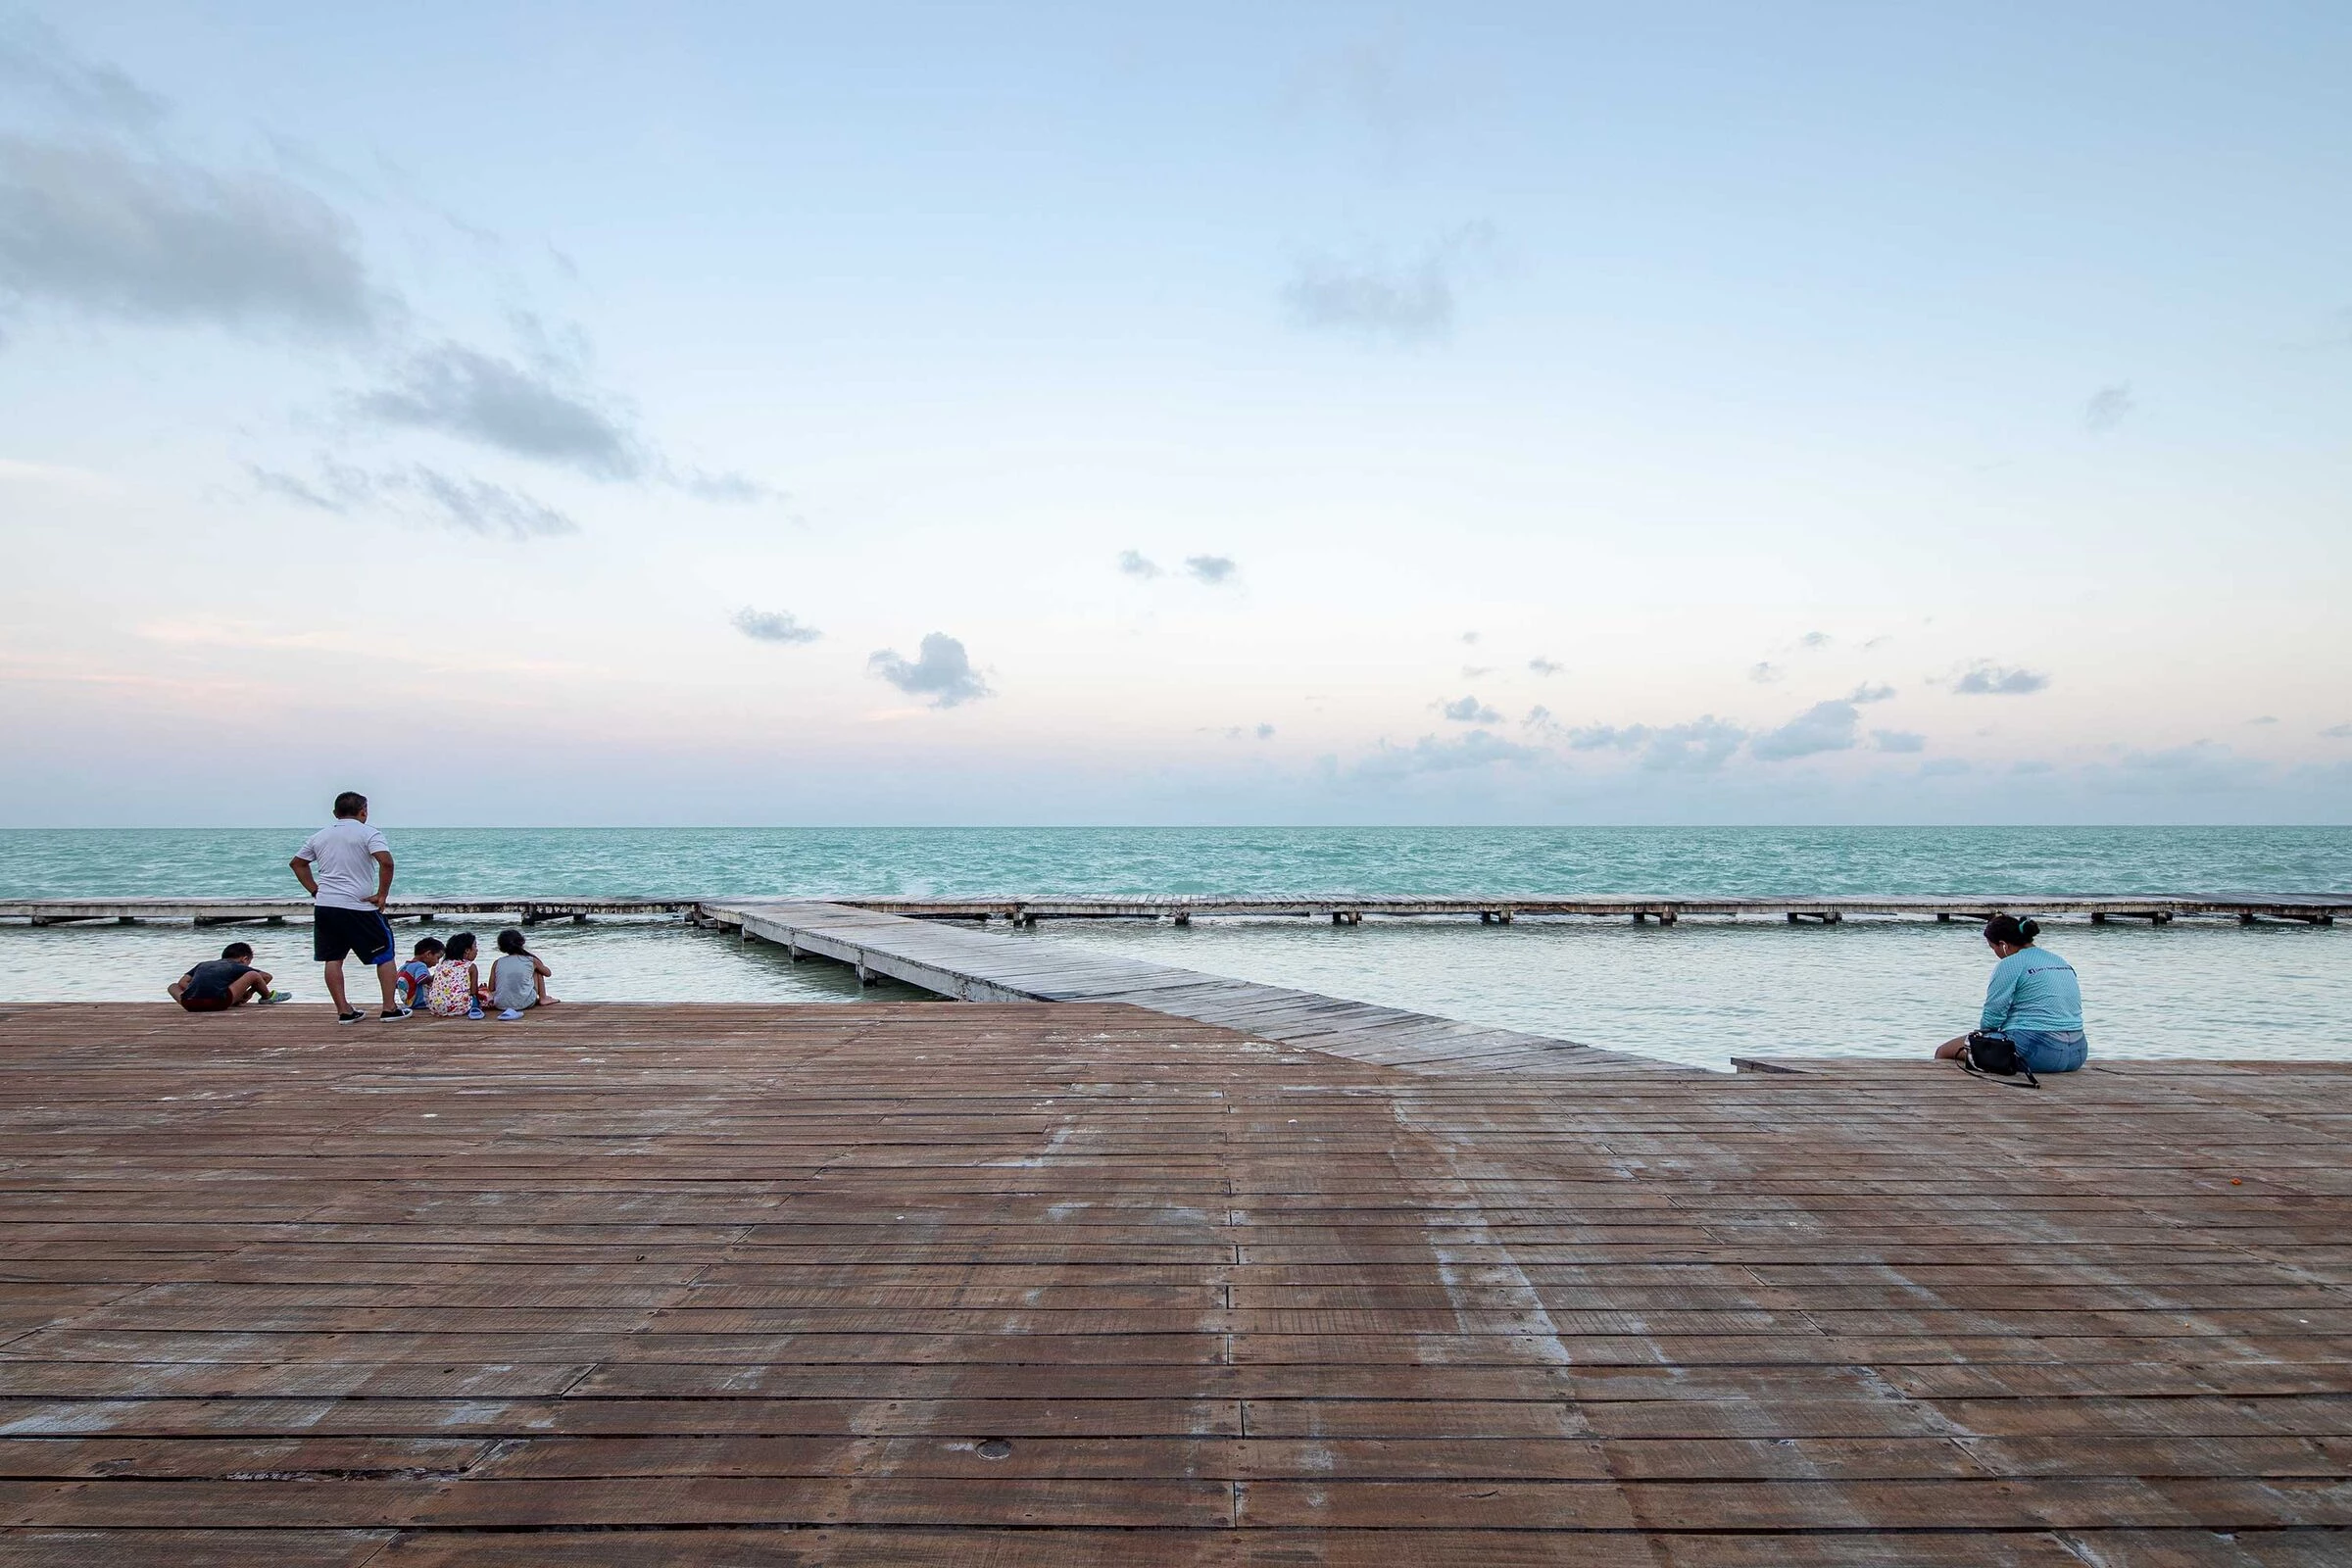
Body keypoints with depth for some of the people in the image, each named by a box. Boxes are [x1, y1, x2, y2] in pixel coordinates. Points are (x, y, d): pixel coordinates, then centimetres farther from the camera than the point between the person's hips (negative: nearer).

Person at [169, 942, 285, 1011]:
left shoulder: (203, 964, 32)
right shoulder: (237, 967, 21)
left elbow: (182, 983, 23)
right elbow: (266, 976, 20)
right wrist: (250, 992, 31)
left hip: (189, 1004, 5)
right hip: (217, 1003, -5)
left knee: (172, 986, 38)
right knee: (253, 975, 10)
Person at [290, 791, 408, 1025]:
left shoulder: (320, 836, 14)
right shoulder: (367, 833, -5)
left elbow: (297, 863, 25)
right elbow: (386, 862, -20)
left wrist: (315, 891, 21)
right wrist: (382, 895, -11)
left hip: (324, 906, 5)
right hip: (358, 907, -5)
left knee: (333, 959, 11)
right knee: (385, 953, 7)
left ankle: (344, 1011, 11)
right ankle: (390, 1008, 6)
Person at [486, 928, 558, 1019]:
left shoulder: (497, 963, 4)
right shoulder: (532, 960, 1)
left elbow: (491, 989, 6)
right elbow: (548, 973, 19)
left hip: (501, 1005, 2)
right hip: (525, 1003, -2)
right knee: (537, 970, 23)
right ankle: (543, 998, 26)